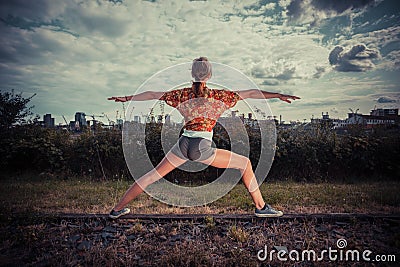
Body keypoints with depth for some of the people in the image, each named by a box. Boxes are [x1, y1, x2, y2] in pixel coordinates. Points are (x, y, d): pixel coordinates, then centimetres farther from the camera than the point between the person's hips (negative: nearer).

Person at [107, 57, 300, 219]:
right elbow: (251, 93, 4)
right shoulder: (219, 96, 0)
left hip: (183, 145, 4)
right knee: (244, 163, 13)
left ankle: (118, 209, 27)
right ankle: (260, 207, 17)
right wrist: (279, 95, 12)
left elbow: (151, 95, 15)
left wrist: (127, 98, 28)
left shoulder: (182, 94, 7)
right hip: (202, 148, -3)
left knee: (153, 175, 18)